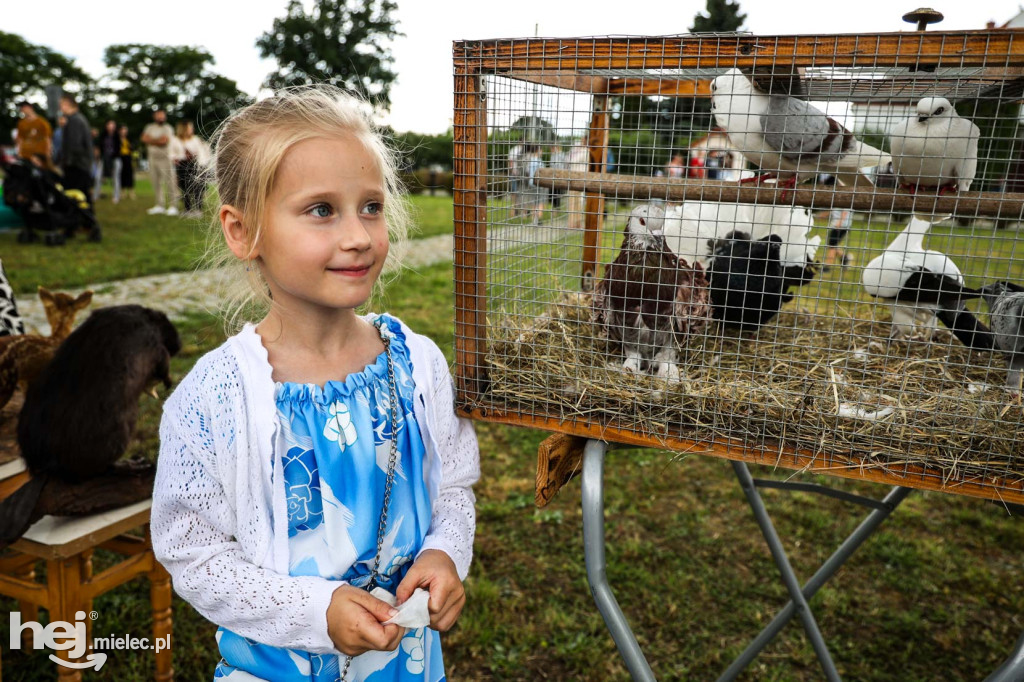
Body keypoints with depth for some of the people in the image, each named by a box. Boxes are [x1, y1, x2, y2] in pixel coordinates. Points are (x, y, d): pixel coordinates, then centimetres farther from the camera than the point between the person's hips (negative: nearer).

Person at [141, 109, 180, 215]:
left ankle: (173, 206, -9)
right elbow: (144, 139, 2)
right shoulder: (150, 128, 16)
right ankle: (159, 205, 13)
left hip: (165, 158, -5)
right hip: (153, 158, 5)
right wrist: (158, 140, -6)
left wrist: (152, 140, -2)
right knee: (156, 183, 7)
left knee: (170, 182, -10)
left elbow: (165, 140, -12)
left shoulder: (168, 128, 2)